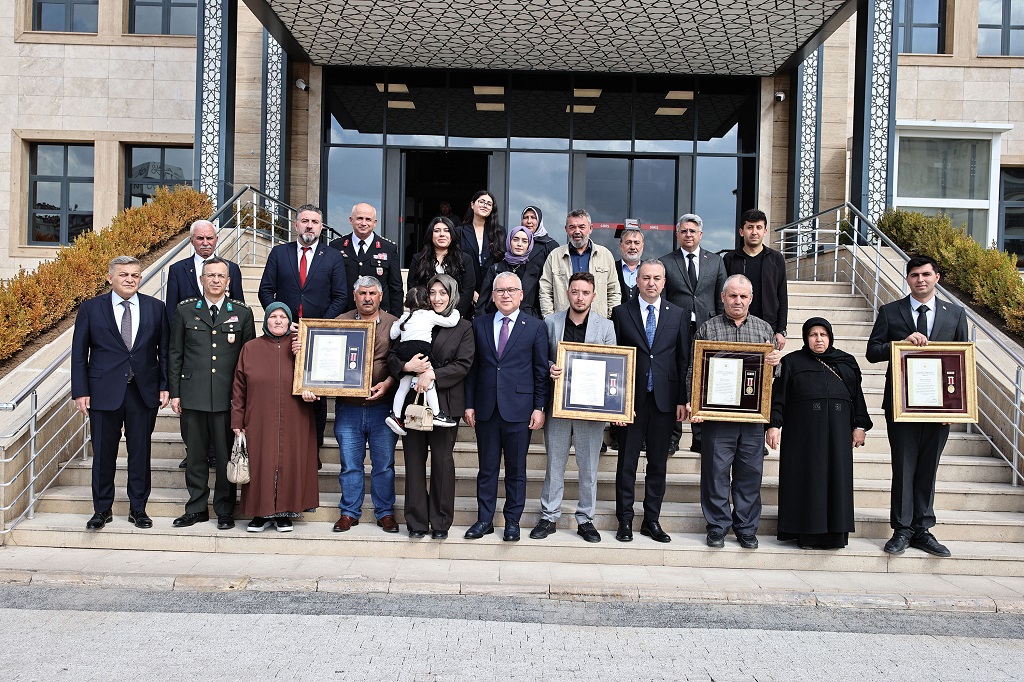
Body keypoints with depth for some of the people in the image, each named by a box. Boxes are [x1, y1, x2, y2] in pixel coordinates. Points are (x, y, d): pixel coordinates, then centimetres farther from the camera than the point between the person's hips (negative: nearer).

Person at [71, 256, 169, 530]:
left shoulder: (155, 307, 5)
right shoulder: (90, 308, 2)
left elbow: (164, 350, 7)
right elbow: (79, 353, 2)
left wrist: (164, 386, 1)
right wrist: (80, 391, -4)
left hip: (144, 391, 1)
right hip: (104, 391, -1)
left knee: (140, 452, 8)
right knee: (103, 453, 7)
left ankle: (138, 508, 21)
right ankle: (102, 509, 23)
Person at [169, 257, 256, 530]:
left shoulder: (242, 312, 5)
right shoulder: (185, 310, 7)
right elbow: (175, 354, 9)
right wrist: (174, 392, 3)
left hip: (228, 397, -1)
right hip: (194, 396, 1)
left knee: (226, 455, 4)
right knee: (195, 455, 9)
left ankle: (225, 510, 17)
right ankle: (197, 508, 22)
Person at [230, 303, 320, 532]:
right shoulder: (250, 349, 6)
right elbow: (239, 388, 5)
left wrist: (309, 392, -11)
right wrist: (237, 422, 0)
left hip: (293, 423, 0)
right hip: (259, 422, 0)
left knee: (289, 463, 3)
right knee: (260, 464, 2)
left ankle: (284, 512, 15)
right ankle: (262, 512, 14)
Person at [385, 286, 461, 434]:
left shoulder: (404, 317, 22)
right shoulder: (430, 315, 10)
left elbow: (393, 334, 20)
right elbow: (450, 322, 11)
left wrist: (396, 323, 40)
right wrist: (456, 313, 32)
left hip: (404, 351, 5)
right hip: (420, 348, -5)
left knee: (403, 386, 10)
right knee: (428, 382, -2)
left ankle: (395, 415, 10)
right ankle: (437, 414, -2)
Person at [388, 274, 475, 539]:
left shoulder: (463, 327, 5)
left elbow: (463, 365, -5)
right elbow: (391, 356, 7)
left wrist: (432, 374, -17)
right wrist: (406, 366, -14)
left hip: (445, 402, -2)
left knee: (443, 461, 3)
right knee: (414, 460, 5)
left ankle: (441, 522, 15)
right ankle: (416, 521, 15)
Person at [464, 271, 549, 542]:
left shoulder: (535, 327, 2)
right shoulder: (479, 325, 8)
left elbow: (541, 371, 1)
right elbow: (472, 367, 8)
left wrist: (539, 407, -4)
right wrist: (469, 404, 3)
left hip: (518, 408, -2)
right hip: (486, 408, 2)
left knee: (516, 469, 7)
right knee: (487, 468, 9)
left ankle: (512, 520, 20)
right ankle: (485, 519, 21)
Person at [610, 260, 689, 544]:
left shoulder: (677, 314, 7)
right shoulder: (621, 312, 2)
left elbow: (684, 358, 6)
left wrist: (683, 399, 0)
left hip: (664, 399, 2)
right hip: (631, 399, -2)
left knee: (658, 463, 9)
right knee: (627, 461, 5)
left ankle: (652, 520, 20)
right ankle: (625, 520, 16)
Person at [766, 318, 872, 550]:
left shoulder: (847, 363, 15)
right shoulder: (792, 362, 7)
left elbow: (857, 396, 13)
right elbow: (778, 396, 1)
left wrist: (860, 426, 5)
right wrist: (773, 424, -9)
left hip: (837, 431, 2)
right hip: (803, 431, -2)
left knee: (836, 477, 2)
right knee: (807, 478, -2)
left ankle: (834, 533, 9)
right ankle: (807, 533, 4)